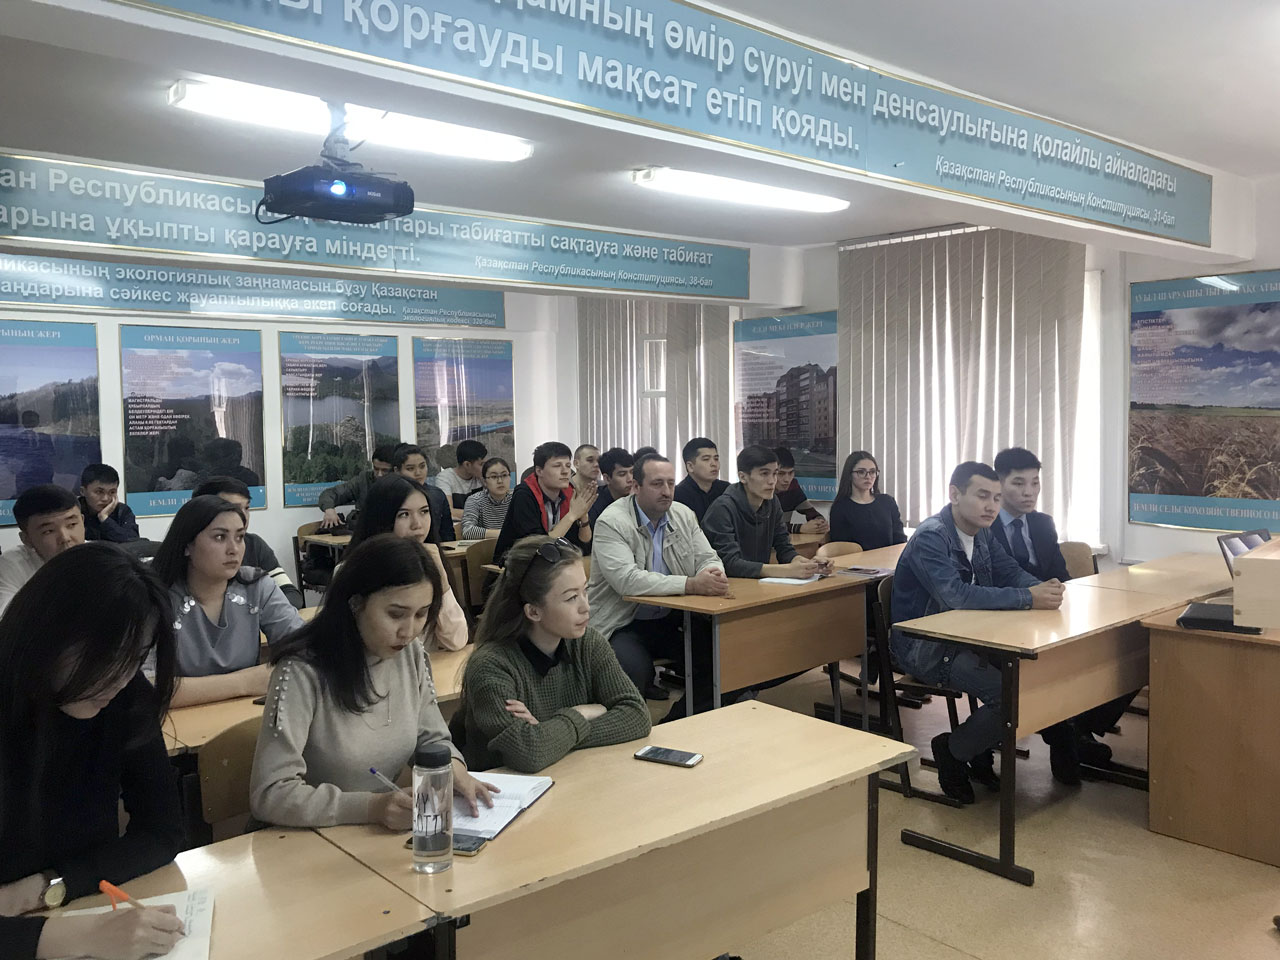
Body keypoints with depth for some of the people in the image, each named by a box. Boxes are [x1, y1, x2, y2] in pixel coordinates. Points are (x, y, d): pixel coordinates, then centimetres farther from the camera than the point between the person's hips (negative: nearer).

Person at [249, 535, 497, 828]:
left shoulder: (411, 653, 0)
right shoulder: (303, 671, -19)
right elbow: (269, 794, -20)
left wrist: (453, 769, -11)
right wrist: (371, 807, -29)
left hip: (386, 837, 5)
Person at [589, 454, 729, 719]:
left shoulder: (683, 515, 6)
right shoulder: (612, 522, -15)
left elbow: (708, 558, 8)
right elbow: (627, 580, -28)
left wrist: (713, 577, -20)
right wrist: (692, 585, -32)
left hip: (671, 619, 6)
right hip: (623, 625, -6)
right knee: (635, 672, -34)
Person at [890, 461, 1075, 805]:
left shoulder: (981, 533, 9)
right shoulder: (931, 538, -20)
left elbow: (1012, 573, 9)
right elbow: (955, 596, -33)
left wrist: (1043, 588, -15)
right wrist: (1028, 598, -33)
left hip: (966, 636, 9)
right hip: (926, 647, -9)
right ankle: (953, 751, 1)